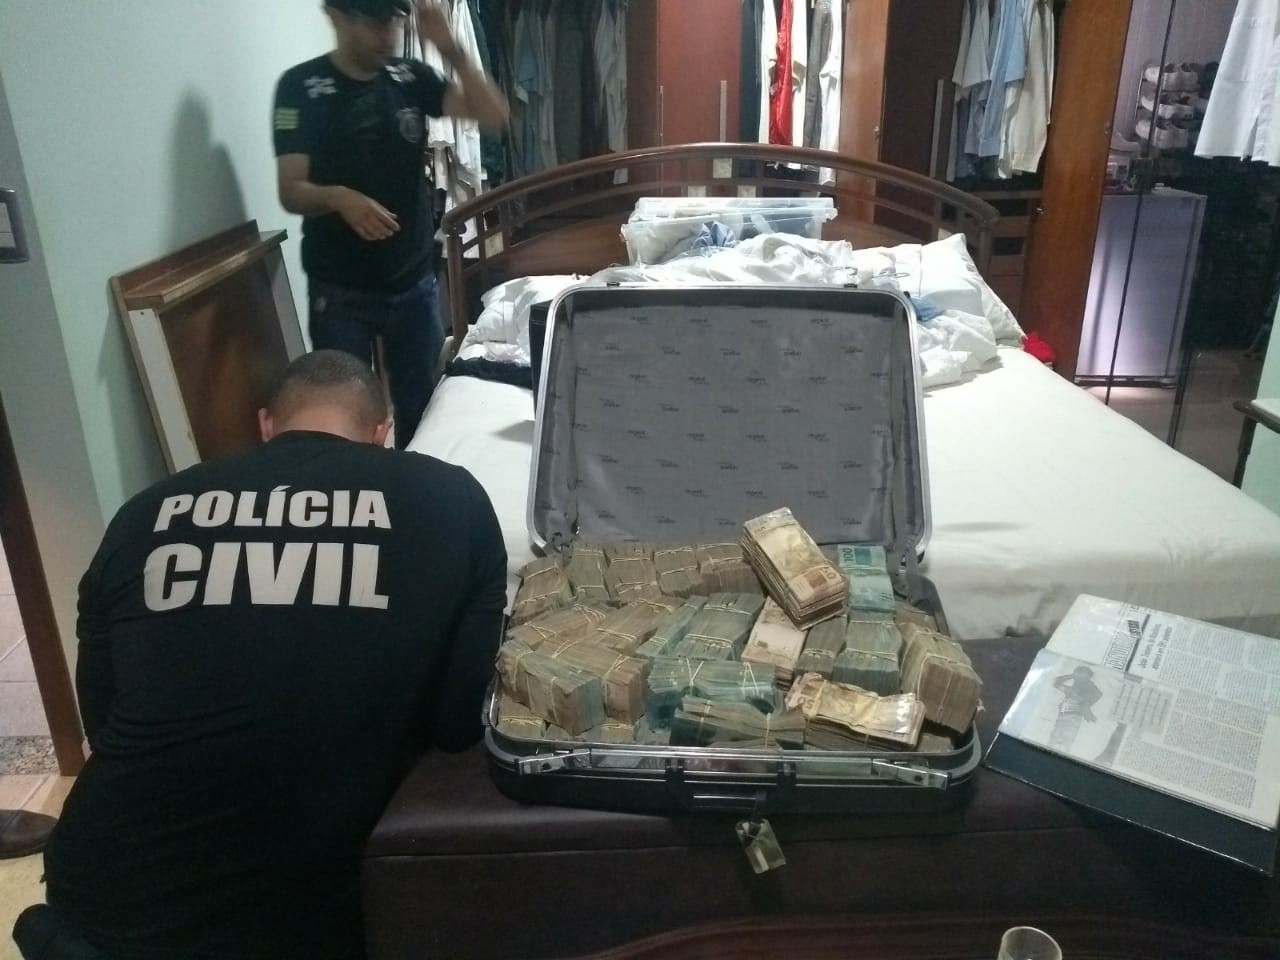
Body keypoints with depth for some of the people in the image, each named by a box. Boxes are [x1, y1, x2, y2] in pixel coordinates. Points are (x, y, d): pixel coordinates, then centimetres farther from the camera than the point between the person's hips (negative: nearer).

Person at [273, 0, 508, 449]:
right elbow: (291, 191, -13)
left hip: (415, 282, 4)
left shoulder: (411, 77, 4)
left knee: (421, 406, 13)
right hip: (340, 291, -3)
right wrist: (337, 197, -35)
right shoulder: (302, 85, -9)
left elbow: (494, 115, -5)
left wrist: (449, 48, -18)